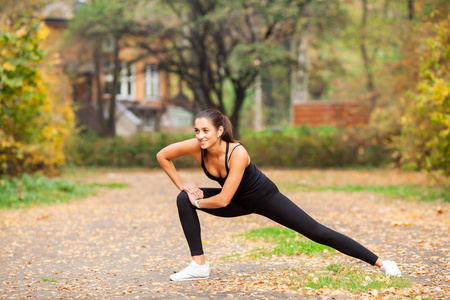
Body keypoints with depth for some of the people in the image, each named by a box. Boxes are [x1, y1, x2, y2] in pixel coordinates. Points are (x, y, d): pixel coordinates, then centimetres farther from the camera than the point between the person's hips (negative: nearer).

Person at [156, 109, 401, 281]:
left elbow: (223, 200, -35)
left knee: (317, 232, -9)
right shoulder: (196, 147, -22)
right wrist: (182, 185, -9)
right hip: (240, 202, 6)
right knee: (184, 200, -10)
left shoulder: (237, 153, -37)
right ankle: (199, 265, -7)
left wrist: (198, 202, -19)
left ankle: (381, 263, -2)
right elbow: (162, 156, -6)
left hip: (264, 198, -6)